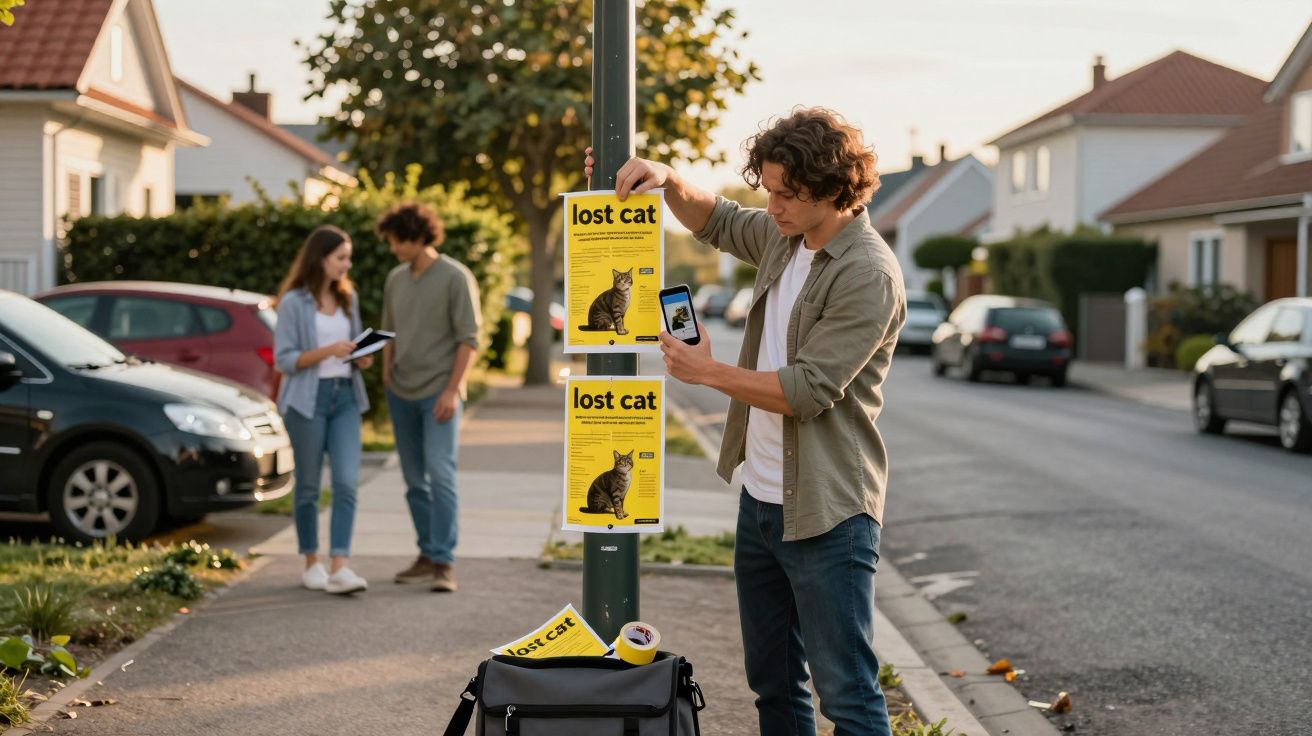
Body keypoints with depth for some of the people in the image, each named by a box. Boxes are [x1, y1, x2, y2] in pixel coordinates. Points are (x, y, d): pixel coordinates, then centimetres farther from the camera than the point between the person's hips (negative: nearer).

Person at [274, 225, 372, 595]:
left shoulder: (348, 298, 11)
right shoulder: (294, 302, -6)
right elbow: (283, 359, -9)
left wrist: (362, 358, -1)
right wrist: (326, 351, -21)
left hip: (345, 397, 4)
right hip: (307, 399, -4)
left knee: (346, 483, -9)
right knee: (308, 486, 6)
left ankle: (339, 567, -13)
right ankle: (311, 564, 17)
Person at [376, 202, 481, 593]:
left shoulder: (455, 277, -8)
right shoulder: (395, 280, 10)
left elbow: (469, 339, -10)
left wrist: (453, 389, -16)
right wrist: (386, 378, 11)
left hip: (438, 392, -6)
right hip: (401, 394, 6)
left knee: (440, 473, -14)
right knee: (414, 479, 9)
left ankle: (444, 563, -14)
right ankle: (427, 556, 18)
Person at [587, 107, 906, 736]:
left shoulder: (868, 276, -18)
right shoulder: (784, 238, 8)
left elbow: (808, 389, -21)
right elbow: (715, 222, 27)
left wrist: (706, 371, -11)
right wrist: (669, 181, 7)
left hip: (826, 513, -9)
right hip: (760, 498, 9)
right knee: (771, 682, 16)